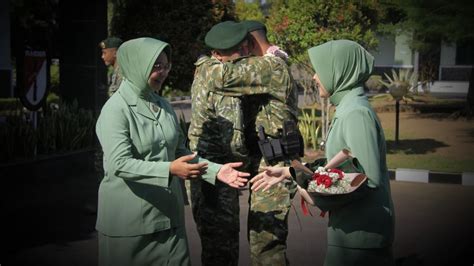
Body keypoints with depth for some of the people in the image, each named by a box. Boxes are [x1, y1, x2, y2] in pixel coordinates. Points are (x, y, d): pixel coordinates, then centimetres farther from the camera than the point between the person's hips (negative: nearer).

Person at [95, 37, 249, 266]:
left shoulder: (164, 106, 9)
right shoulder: (116, 109, -12)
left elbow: (181, 151, 13)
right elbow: (119, 164, -22)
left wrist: (215, 171, -1)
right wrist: (169, 170, -32)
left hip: (168, 215, 6)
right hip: (129, 220, -6)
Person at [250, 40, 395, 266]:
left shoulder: (357, 113, -19)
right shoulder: (347, 109, 11)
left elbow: (370, 178, -25)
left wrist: (322, 200, -16)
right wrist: (288, 172, 17)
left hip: (360, 232, -9)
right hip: (354, 229, 9)